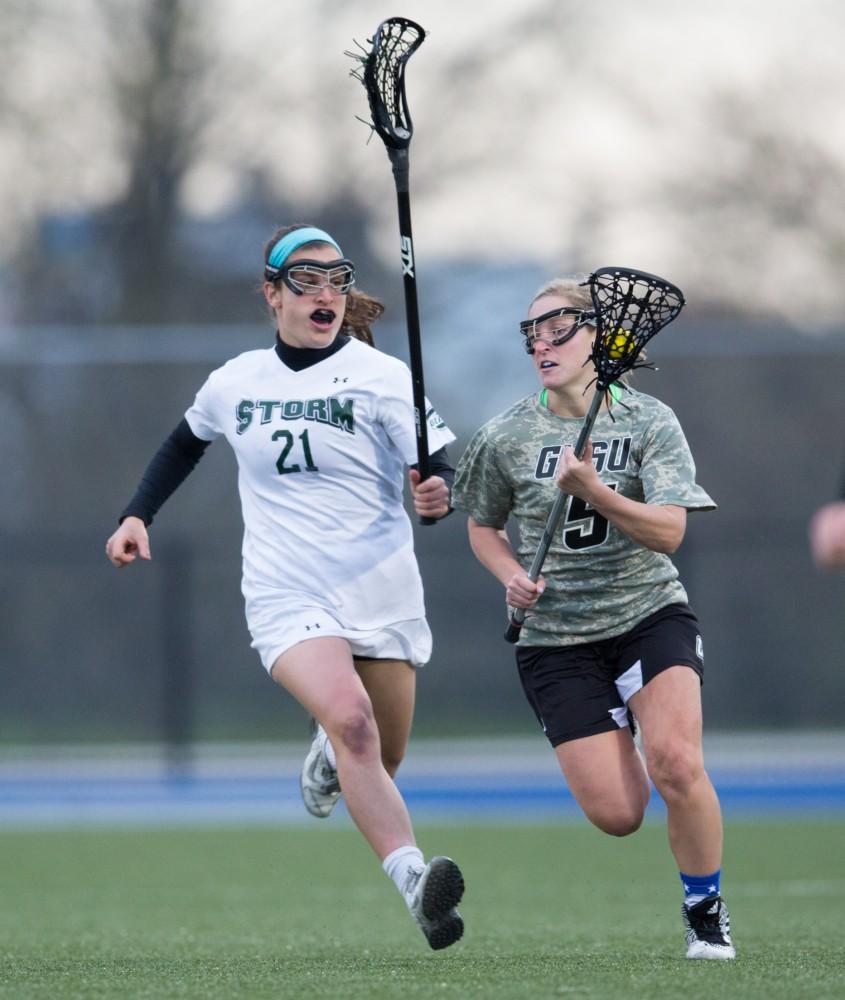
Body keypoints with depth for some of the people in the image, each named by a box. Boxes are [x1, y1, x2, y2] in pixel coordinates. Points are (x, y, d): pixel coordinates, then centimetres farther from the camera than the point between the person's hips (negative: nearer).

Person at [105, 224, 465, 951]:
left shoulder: (382, 377, -3)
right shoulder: (235, 383, 6)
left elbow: (437, 471, -8)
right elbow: (187, 440, 27)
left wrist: (437, 494, -31)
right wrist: (139, 514, 17)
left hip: (381, 593, 0)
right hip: (287, 597, 0)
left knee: (378, 764, 6)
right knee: (350, 719, -27)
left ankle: (329, 756, 45)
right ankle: (413, 881, -37)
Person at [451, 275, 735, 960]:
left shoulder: (649, 421, -5)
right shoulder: (507, 437, 0)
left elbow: (668, 531, -14)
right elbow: (484, 526, 16)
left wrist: (593, 490, -27)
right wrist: (511, 575, -5)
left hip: (650, 614, -1)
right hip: (557, 638, 1)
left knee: (676, 764, -25)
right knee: (616, 814, -10)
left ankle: (706, 910, -2)